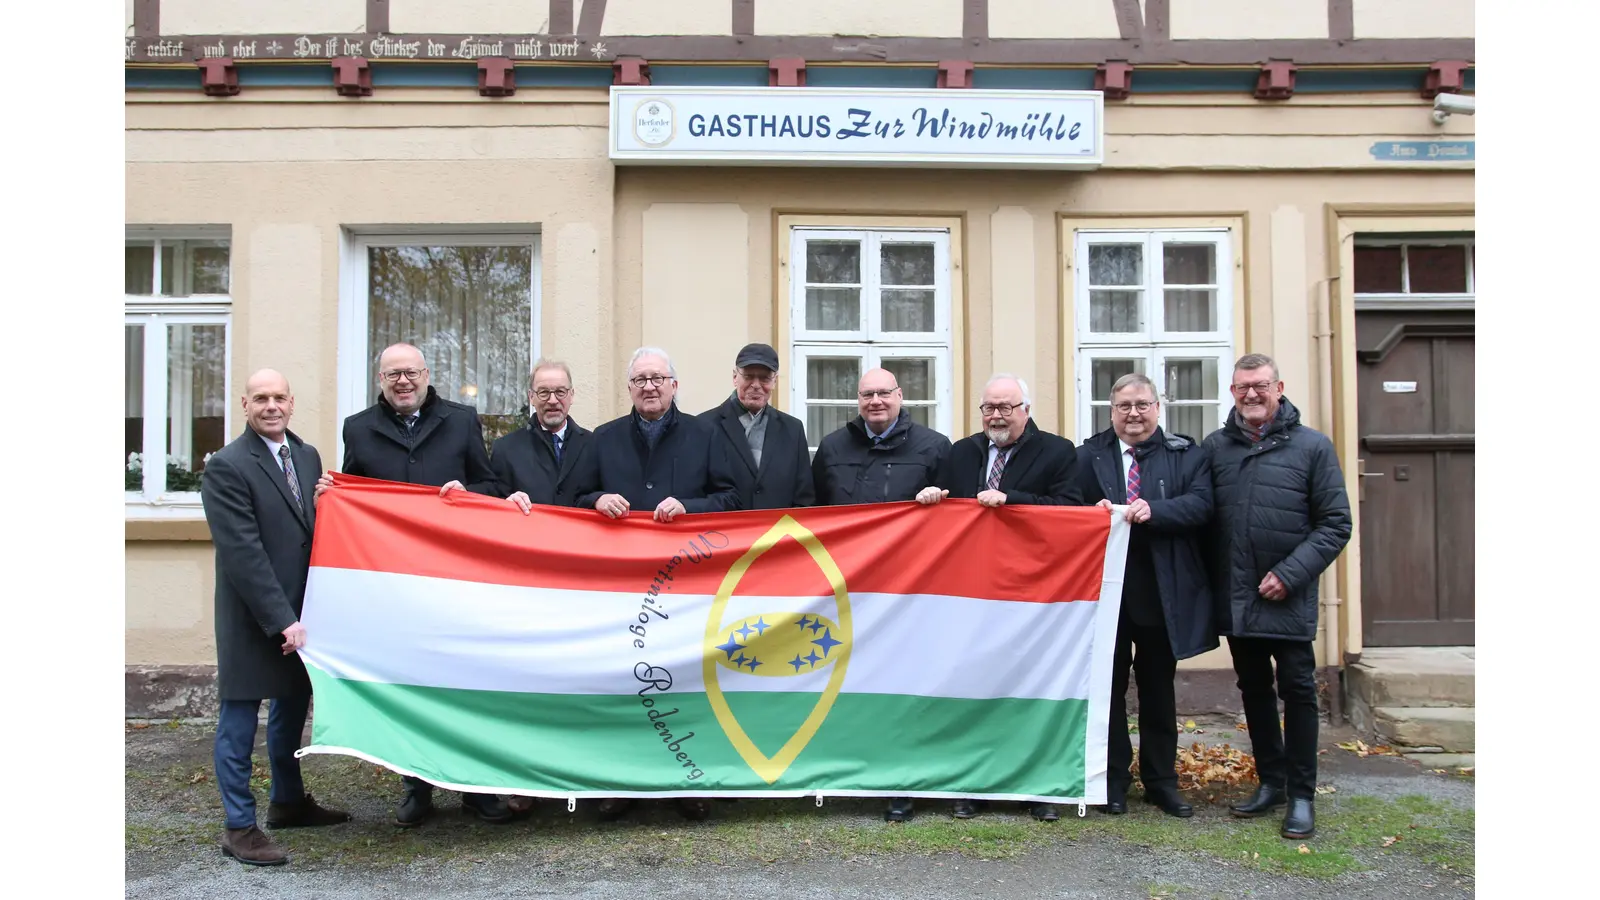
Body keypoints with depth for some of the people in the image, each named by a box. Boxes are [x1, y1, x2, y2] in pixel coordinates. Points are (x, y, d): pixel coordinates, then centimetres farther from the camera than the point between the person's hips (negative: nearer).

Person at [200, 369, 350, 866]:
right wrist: (282, 619, -20)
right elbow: (243, 553, -19)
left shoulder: (307, 456, 9)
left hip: (299, 613, 7)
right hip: (254, 618, -7)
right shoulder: (227, 467, -13)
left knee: (292, 709, 19)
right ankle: (239, 826, 12)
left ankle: (288, 801, 35)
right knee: (239, 722, 3)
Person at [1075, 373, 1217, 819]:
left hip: (1162, 593, 0)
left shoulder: (1186, 454, 4)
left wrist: (1154, 510, -25)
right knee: (1109, 688, 8)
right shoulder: (1089, 455, 5)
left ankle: (1161, 782, 23)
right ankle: (1113, 780, 19)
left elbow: (1200, 504, -10)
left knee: (1159, 691, 12)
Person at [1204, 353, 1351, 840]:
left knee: (1297, 691, 2)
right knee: (1254, 690, 13)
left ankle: (1301, 795, 13)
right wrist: (1209, 580, -3)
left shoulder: (1312, 446, -3)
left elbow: (1335, 524, -4)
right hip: (1234, 599, 3)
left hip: (1289, 599, -3)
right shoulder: (1215, 446, 6)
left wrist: (1290, 574, -13)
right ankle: (1270, 781, 27)